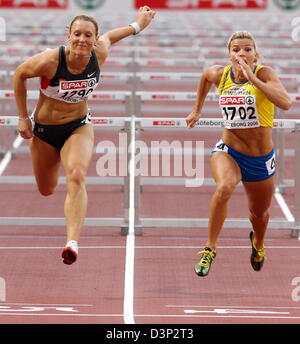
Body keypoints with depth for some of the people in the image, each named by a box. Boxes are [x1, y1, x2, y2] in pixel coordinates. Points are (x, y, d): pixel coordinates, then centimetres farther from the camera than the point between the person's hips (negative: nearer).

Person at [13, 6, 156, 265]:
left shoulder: (99, 54, -17)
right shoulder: (49, 61, -27)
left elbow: (108, 36, 9)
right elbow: (19, 75, -7)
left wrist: (137, 25, 24)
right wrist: (23, 117, -3)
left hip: (79, 127, 1)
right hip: (44, 129, 0)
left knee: (76, 178, -27)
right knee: (46, 190, 15)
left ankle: (73, 242, -40)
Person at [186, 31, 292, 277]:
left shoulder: (264, 73, -16)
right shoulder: (219, 75, -7)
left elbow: (286, 103, -34)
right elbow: (205, 76, 20)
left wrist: (253, 79, -37)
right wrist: (197, 110, 24)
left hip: (261, 157, 0)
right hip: (229, 151, 0)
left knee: (259, 213, 20)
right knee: (224, 187, -34)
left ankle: (258, 243, 57)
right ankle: (210, 249, -21)